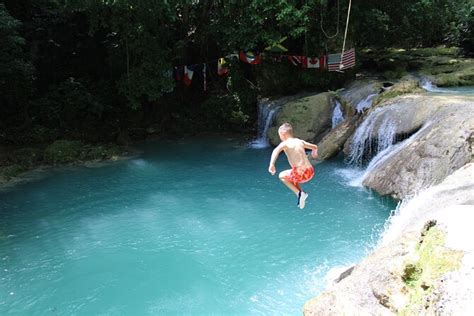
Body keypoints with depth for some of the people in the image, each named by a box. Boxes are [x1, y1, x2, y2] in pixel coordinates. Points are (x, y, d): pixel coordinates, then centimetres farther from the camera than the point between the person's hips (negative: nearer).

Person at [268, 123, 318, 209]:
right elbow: (315, 147, 28)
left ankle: (299, 193, 8)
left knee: (281, 176, 20)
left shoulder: (285, 143, -3)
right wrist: (314, 152, 51)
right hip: (310, 172, 7)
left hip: (300, 174, -7)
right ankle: (301, 193, 17)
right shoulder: (300, 141, 14)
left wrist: (272, 164, -38)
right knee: (292, 176, 33)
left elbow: (276, 150, -25)